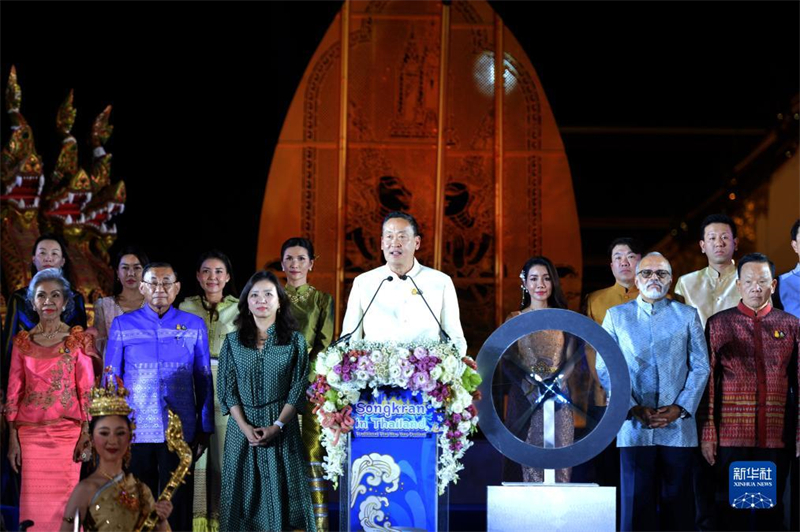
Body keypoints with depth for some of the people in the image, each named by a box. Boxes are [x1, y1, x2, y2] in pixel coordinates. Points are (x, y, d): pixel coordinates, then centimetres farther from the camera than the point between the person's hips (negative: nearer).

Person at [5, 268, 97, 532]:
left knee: (66, 500, -1)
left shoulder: (78, 339, 2)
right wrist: (12, 438, 2)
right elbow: (13, 390, 7)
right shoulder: (22, 341, 7)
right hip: (30, 433, 2)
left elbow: (87, 389, 0)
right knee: (33, 502, 1)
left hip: (68, 431, -1)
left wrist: (86, 436, -7)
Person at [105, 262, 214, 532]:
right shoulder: (122, 325, 4)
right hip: (135, 432, 0)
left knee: (178, 505, 5)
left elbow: (203, 381, 6)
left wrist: (204, 429, 4)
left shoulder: (194, 326, 4)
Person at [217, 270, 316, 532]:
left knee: (280, 489, -1)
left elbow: (298, 389, -2)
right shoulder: (232, 342, 7)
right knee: (244, 490, 3)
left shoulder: (295, 341, 3)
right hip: (242, 428, 1)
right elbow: (227, 390, 2)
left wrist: (277, 426, -13)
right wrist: (245, 426, -11)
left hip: (282, 427, -1)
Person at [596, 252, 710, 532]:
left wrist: (679, 408, -8)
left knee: (676, 504, 2)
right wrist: (634, 408, -9)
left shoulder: (687, 315, 10)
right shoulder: (616, 316, 9)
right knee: (637, 504, -1)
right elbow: (605, 369, 3)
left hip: (678, 426, 0)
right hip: (634, 427, 0)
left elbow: (700, 367, 6)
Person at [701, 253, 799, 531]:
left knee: (772, 509, 6)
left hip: (777, 436, 1)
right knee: (731, 508, 2)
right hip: (732, 435, -1)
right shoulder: (719, 324, 6)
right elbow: (708, 381, 2)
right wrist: (708, 433, -5)